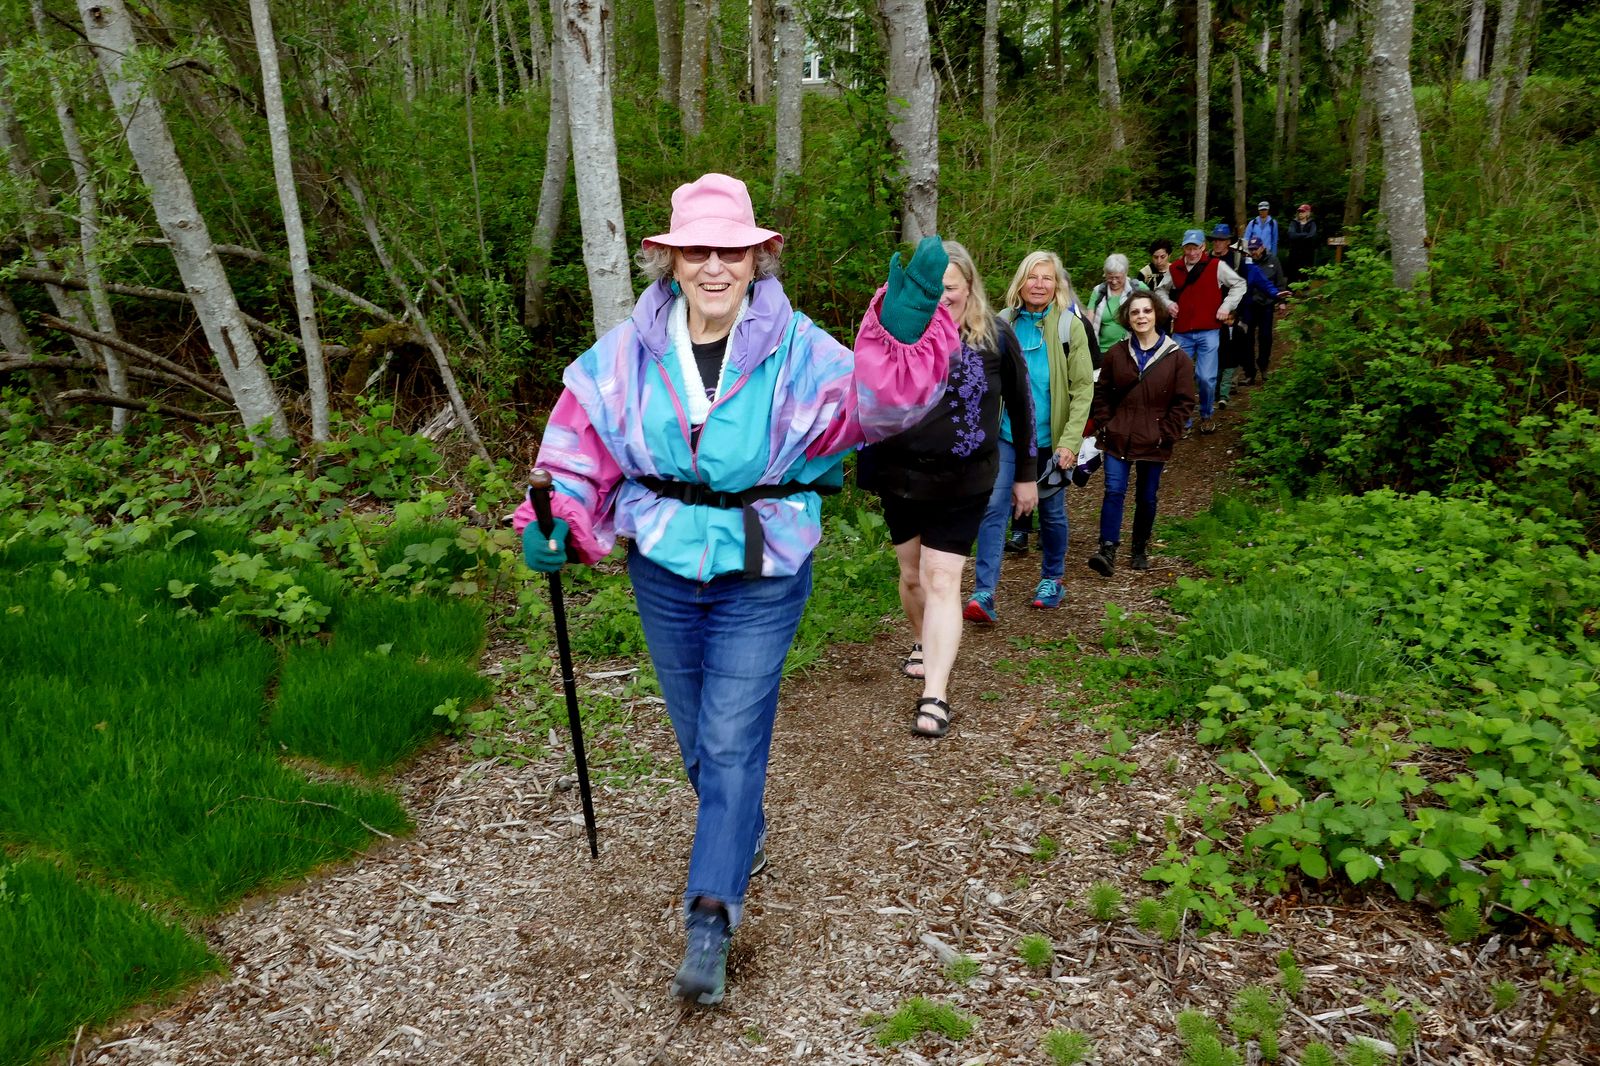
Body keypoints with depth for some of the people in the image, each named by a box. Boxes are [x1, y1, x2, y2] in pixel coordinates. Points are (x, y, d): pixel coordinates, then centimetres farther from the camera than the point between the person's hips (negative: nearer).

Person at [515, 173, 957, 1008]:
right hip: (664, 571, 4)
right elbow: (580, 441, -1)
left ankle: (711, 920, 5)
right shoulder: (628, 353, -6)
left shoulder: (797, 351, -13)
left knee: (732, 740, -3)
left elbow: (875, 401, -26)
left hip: (760, 577, -3)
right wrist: (553, 521, -17)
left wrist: (903, 336, -45)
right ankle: (743, 832, 47)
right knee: (696, 735, 19)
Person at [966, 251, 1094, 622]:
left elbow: (1083, 388, -7)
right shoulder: (1003, 323, 2)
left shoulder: (1070, 326, -5)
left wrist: (1070, 442, -15)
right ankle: (984, 594, -14)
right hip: (1007, 434, 1)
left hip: (1050, 438, -1)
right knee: (994, 507, -12)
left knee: (1051, 512, 13)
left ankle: (1052, 579, 34)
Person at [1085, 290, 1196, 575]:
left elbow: (1184, 402, -2)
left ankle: (1140, 550, 25)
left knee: (1147, 498, 9)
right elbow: (1101, 392, 11)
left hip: (1154, 443, -1)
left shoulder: (1177, 357, -3)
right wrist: (1105, 424, 1)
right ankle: (1107, 551, -10)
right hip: (1118, 439, 1)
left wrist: (1166, 434, -7)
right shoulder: (1117, 353, 3)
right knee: (1114, 492, -9)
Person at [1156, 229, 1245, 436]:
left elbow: (1239, 284, 8)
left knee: (1206, 378, -7)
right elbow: (1161, 290, 23)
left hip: (1208, 332, -3)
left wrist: (1226, 306, -2)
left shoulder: (1216, 266, -1)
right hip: (1181, 333, 3)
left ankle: (1206, 416, 17)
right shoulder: (1175, 269, 7)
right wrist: (1168, 303, 4)